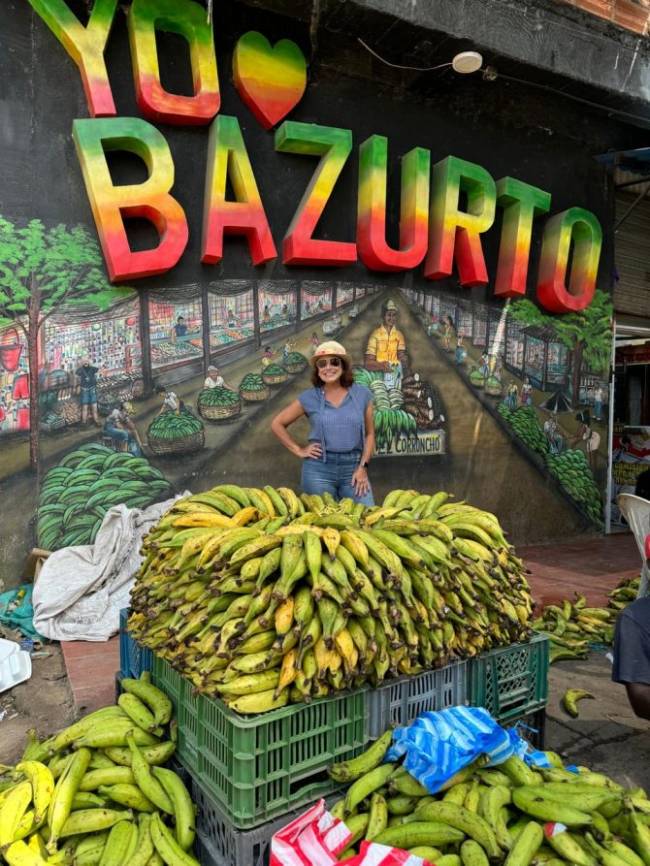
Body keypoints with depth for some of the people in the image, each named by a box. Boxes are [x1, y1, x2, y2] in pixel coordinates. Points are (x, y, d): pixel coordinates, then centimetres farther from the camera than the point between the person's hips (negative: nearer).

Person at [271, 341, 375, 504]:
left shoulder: (362, 394, 3)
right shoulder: (309, 397, 1)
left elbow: (369, 434, 8)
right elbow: (277, 424, 9)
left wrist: (363, 467, -2)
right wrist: (298, 450, 2)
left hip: (353, 468, 1)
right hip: (319, 469, -1)